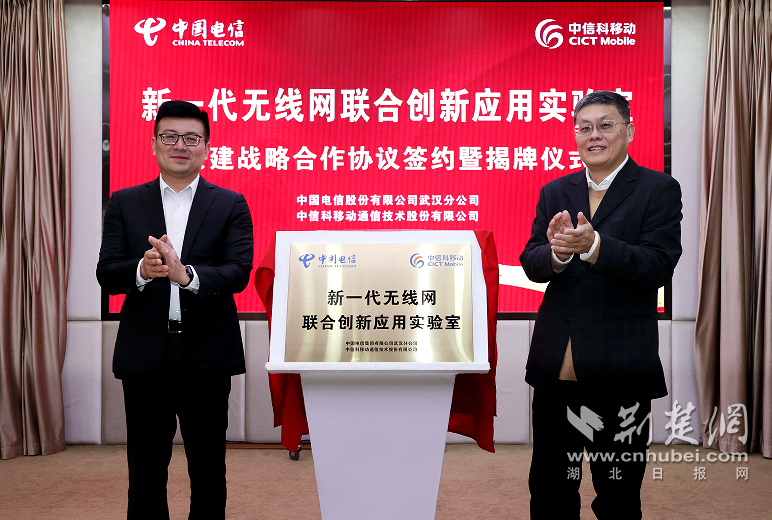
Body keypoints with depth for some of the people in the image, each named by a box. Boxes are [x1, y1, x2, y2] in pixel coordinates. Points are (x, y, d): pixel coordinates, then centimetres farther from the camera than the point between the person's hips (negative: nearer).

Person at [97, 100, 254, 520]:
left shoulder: (231, 205, 2)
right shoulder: (124, 203, 6)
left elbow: (239, 273, -10)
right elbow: (106, 274, -1)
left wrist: (187, 275, -29)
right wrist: (142, 269, -24)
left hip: (207, 355, -1)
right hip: (145, 355, 1)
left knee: (209, 470, 13)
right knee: (145, 470, 14)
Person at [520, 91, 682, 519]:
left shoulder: (659, 189, -3)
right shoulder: (555, 191, 10)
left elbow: (659, 266, -15)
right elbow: (530, 263, 3)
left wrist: (593, 246, -29)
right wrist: (556, 253, -20)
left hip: (620, 371, -3)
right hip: (555, 368, 4)